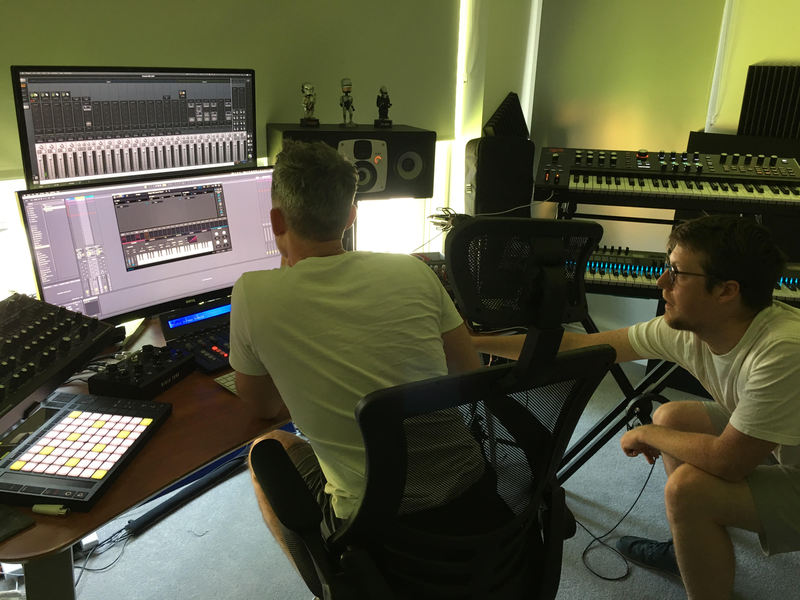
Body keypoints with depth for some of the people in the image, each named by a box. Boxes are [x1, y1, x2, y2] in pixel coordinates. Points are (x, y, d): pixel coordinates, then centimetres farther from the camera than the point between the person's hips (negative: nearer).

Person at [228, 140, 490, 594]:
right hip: (467, 481, 4)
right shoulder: (414, 271, -3)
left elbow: (265, 407, 6)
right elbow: (471, 376, 5)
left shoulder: (252, 294, -11)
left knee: (267, 450, 23)